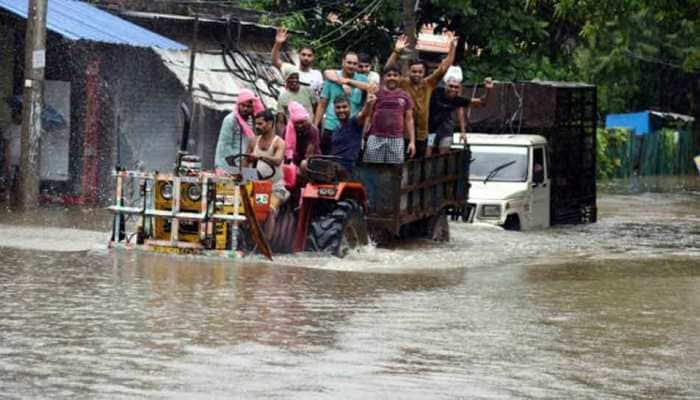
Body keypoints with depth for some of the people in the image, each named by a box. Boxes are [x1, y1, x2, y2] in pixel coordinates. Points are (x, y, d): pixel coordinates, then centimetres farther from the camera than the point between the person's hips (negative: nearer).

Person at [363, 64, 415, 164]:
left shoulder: (405, 97, 9)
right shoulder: (375, 94, 7)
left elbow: (409, 120, 10)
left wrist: (412, 141, 4)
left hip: (396, 140, 1)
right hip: (375, 138, -1)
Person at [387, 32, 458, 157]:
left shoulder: (428, 84, 5)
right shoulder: (402, 84, -4)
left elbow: (443, 67, 6)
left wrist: (452, 47, -1)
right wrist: (396, 51, -28)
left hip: (422, 134, 4)